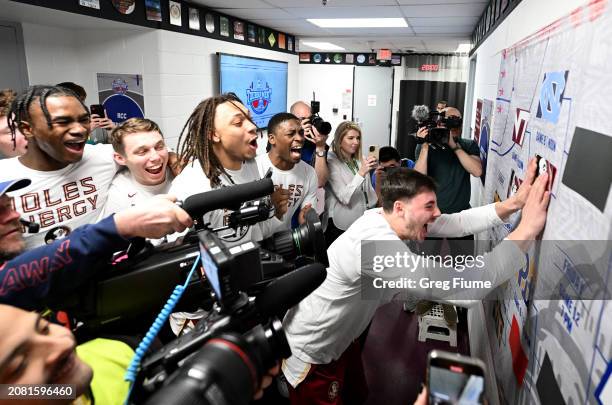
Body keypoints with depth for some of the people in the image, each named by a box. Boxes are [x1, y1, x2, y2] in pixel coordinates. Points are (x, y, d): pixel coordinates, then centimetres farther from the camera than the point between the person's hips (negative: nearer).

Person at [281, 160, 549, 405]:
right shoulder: (375, 242, -39)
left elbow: (456, 223, -7)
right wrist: (527, 229, -39)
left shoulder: (386, 219, -10)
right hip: (311, 354, -9)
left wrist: (514, 203, -17)